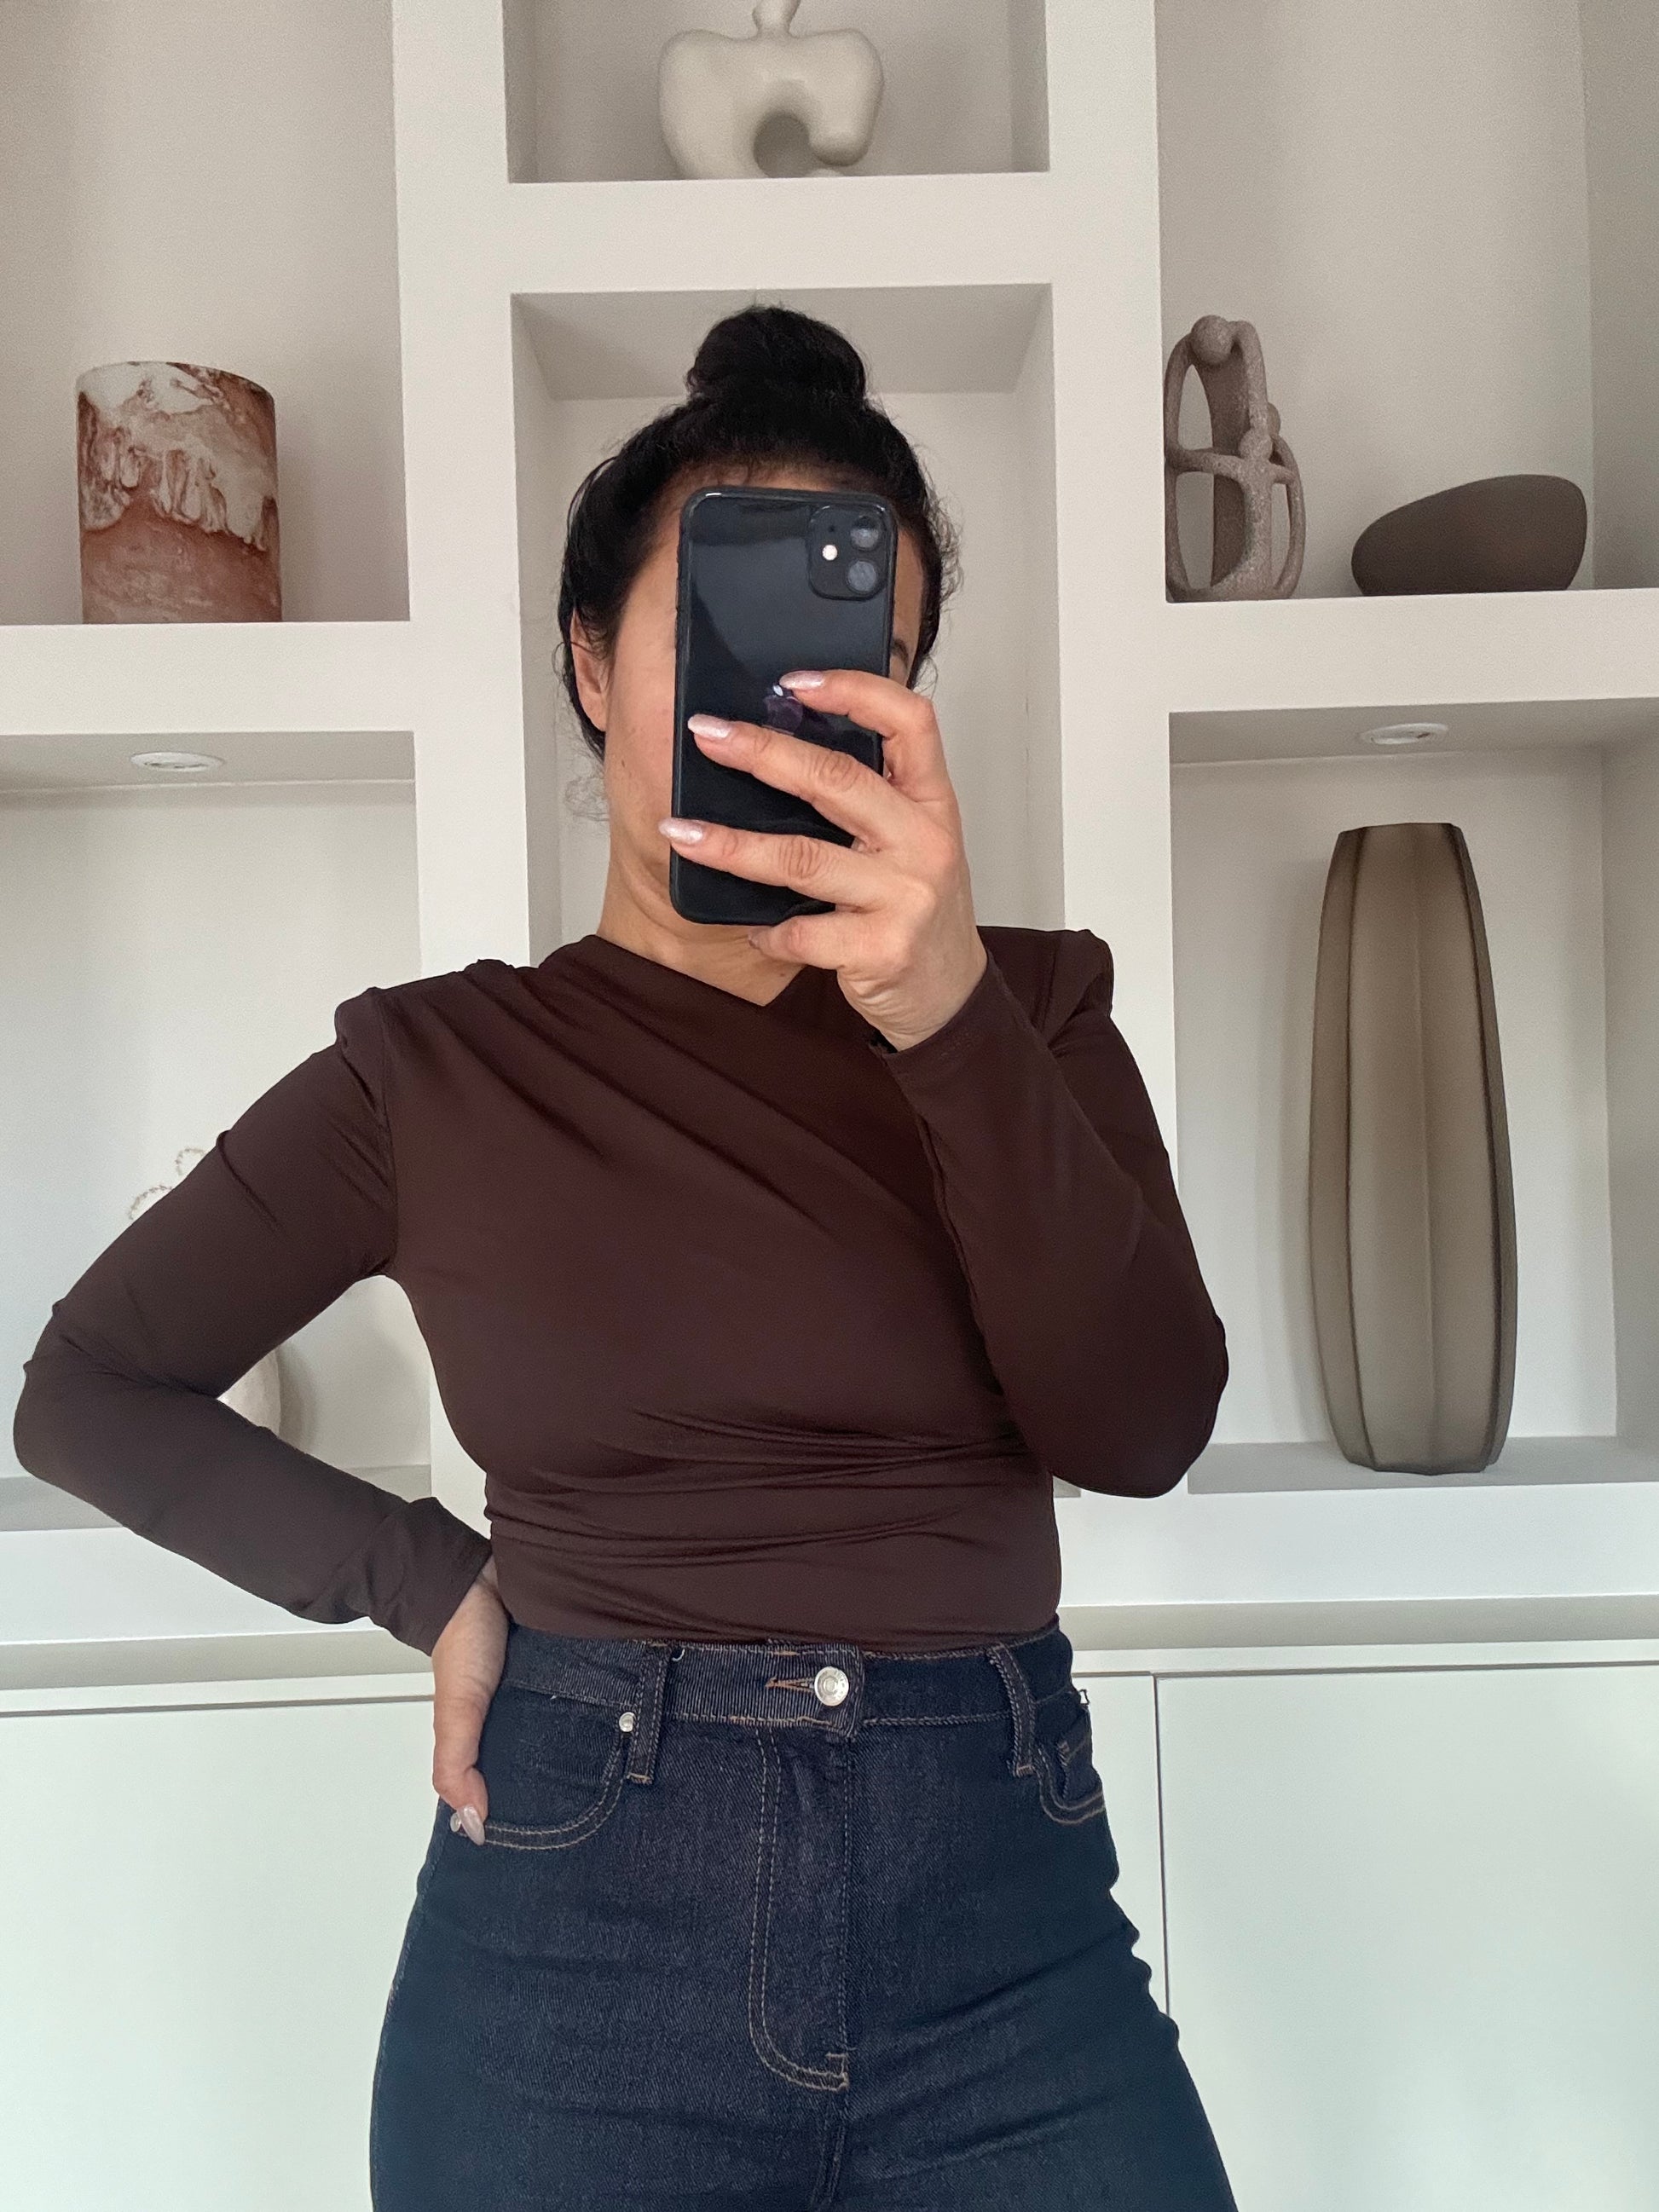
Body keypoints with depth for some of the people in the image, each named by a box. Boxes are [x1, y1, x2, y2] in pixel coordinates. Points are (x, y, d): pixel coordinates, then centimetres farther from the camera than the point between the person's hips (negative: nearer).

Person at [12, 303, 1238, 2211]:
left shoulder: (1027, 1004, 1)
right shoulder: (432, 1072, -1)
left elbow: (1141, 1431, -13)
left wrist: (950, 1014, -26)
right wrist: (427, 1585, -1)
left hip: (1005, 1928, 1)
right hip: (574, 1930, 0)